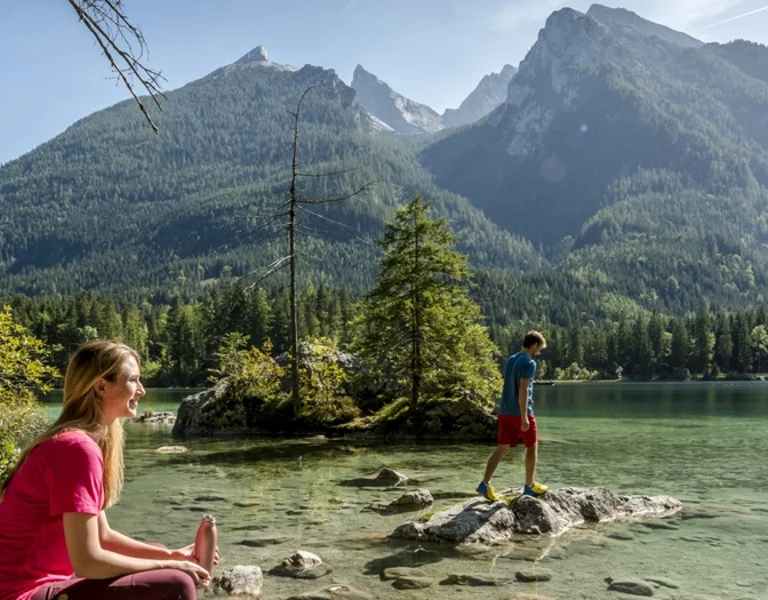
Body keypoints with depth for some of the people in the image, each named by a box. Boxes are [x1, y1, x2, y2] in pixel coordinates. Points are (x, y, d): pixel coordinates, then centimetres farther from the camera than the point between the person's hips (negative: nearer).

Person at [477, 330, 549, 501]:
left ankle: (485, 484, -5)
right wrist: (524, 416, -23)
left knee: (502, 448, 6)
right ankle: (529, 486, 18)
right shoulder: (529, 363, -12)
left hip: (505, 411, 7)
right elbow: (523, 389, -21)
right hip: (520, 412, -7)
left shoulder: (510, 360, 14)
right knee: (532, 446, 10)